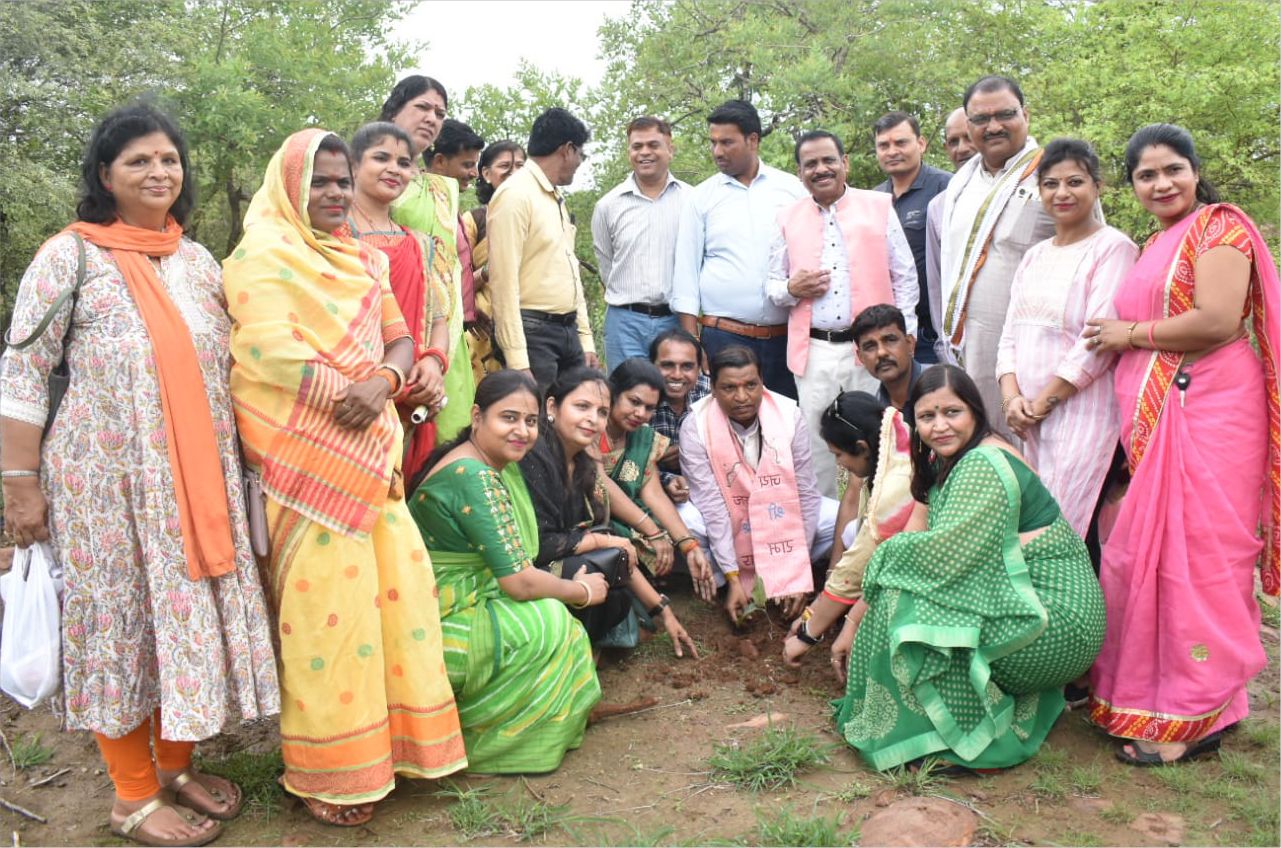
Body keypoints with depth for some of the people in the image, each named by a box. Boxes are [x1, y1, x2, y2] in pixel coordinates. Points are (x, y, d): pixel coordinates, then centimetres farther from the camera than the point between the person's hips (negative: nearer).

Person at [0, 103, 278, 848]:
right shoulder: (69, 256, -6)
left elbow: (226, 368, 13)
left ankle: (176, 764, 31)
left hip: (197, 480, 5)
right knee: (122, 624, 5)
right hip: (106, 481, -5)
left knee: (191, 616, 11)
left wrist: (241, 465, 10)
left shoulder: (199, 261, 9)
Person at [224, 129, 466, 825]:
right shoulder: (264, 255, -3)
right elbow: (270, 350, -16)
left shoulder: (362, 260, 19)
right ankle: (325, 774, 11)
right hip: (305, 455, -7)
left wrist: (382, 382, -10)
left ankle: (394, 735, 23)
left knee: (397, 584, 6)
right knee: (325, 602, -4)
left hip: (369, 452, 7)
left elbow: (400, 339, 11)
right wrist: (346, 392, -13)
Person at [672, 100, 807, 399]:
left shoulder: (793, 189, 6)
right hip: (724, 337, -1)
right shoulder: (701, 197, 5)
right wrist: (691, 344, -2)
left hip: (786, 337, 1)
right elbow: (686, 272, 4)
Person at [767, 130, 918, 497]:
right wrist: (791, 289, -8)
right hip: (813, 350, 1)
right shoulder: (788, 218, 10)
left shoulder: (880, 206, 6)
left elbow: (905, 276, 8)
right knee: (817, 444, 6)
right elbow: (772, 285, 15)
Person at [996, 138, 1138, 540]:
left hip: (1081, 412, -6)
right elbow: (1011, 334, 13)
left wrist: (1042, 401, -12)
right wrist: (1012, 397, -3)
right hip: (1028, 418, 7)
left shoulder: (1113, 247, -5)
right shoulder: (1034, 256, 17)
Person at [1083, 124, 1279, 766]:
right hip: (1154, 421, 8)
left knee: (1193, 553, -5)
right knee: (1144, 555, 8)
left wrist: (1129, 334, -7)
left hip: (1206, 411, -8)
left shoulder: (1218, 226, -4)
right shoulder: (1155, 247, 22)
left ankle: (1195, 717, 6)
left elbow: (1217, 321, -17)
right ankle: (1146, 693, 19)